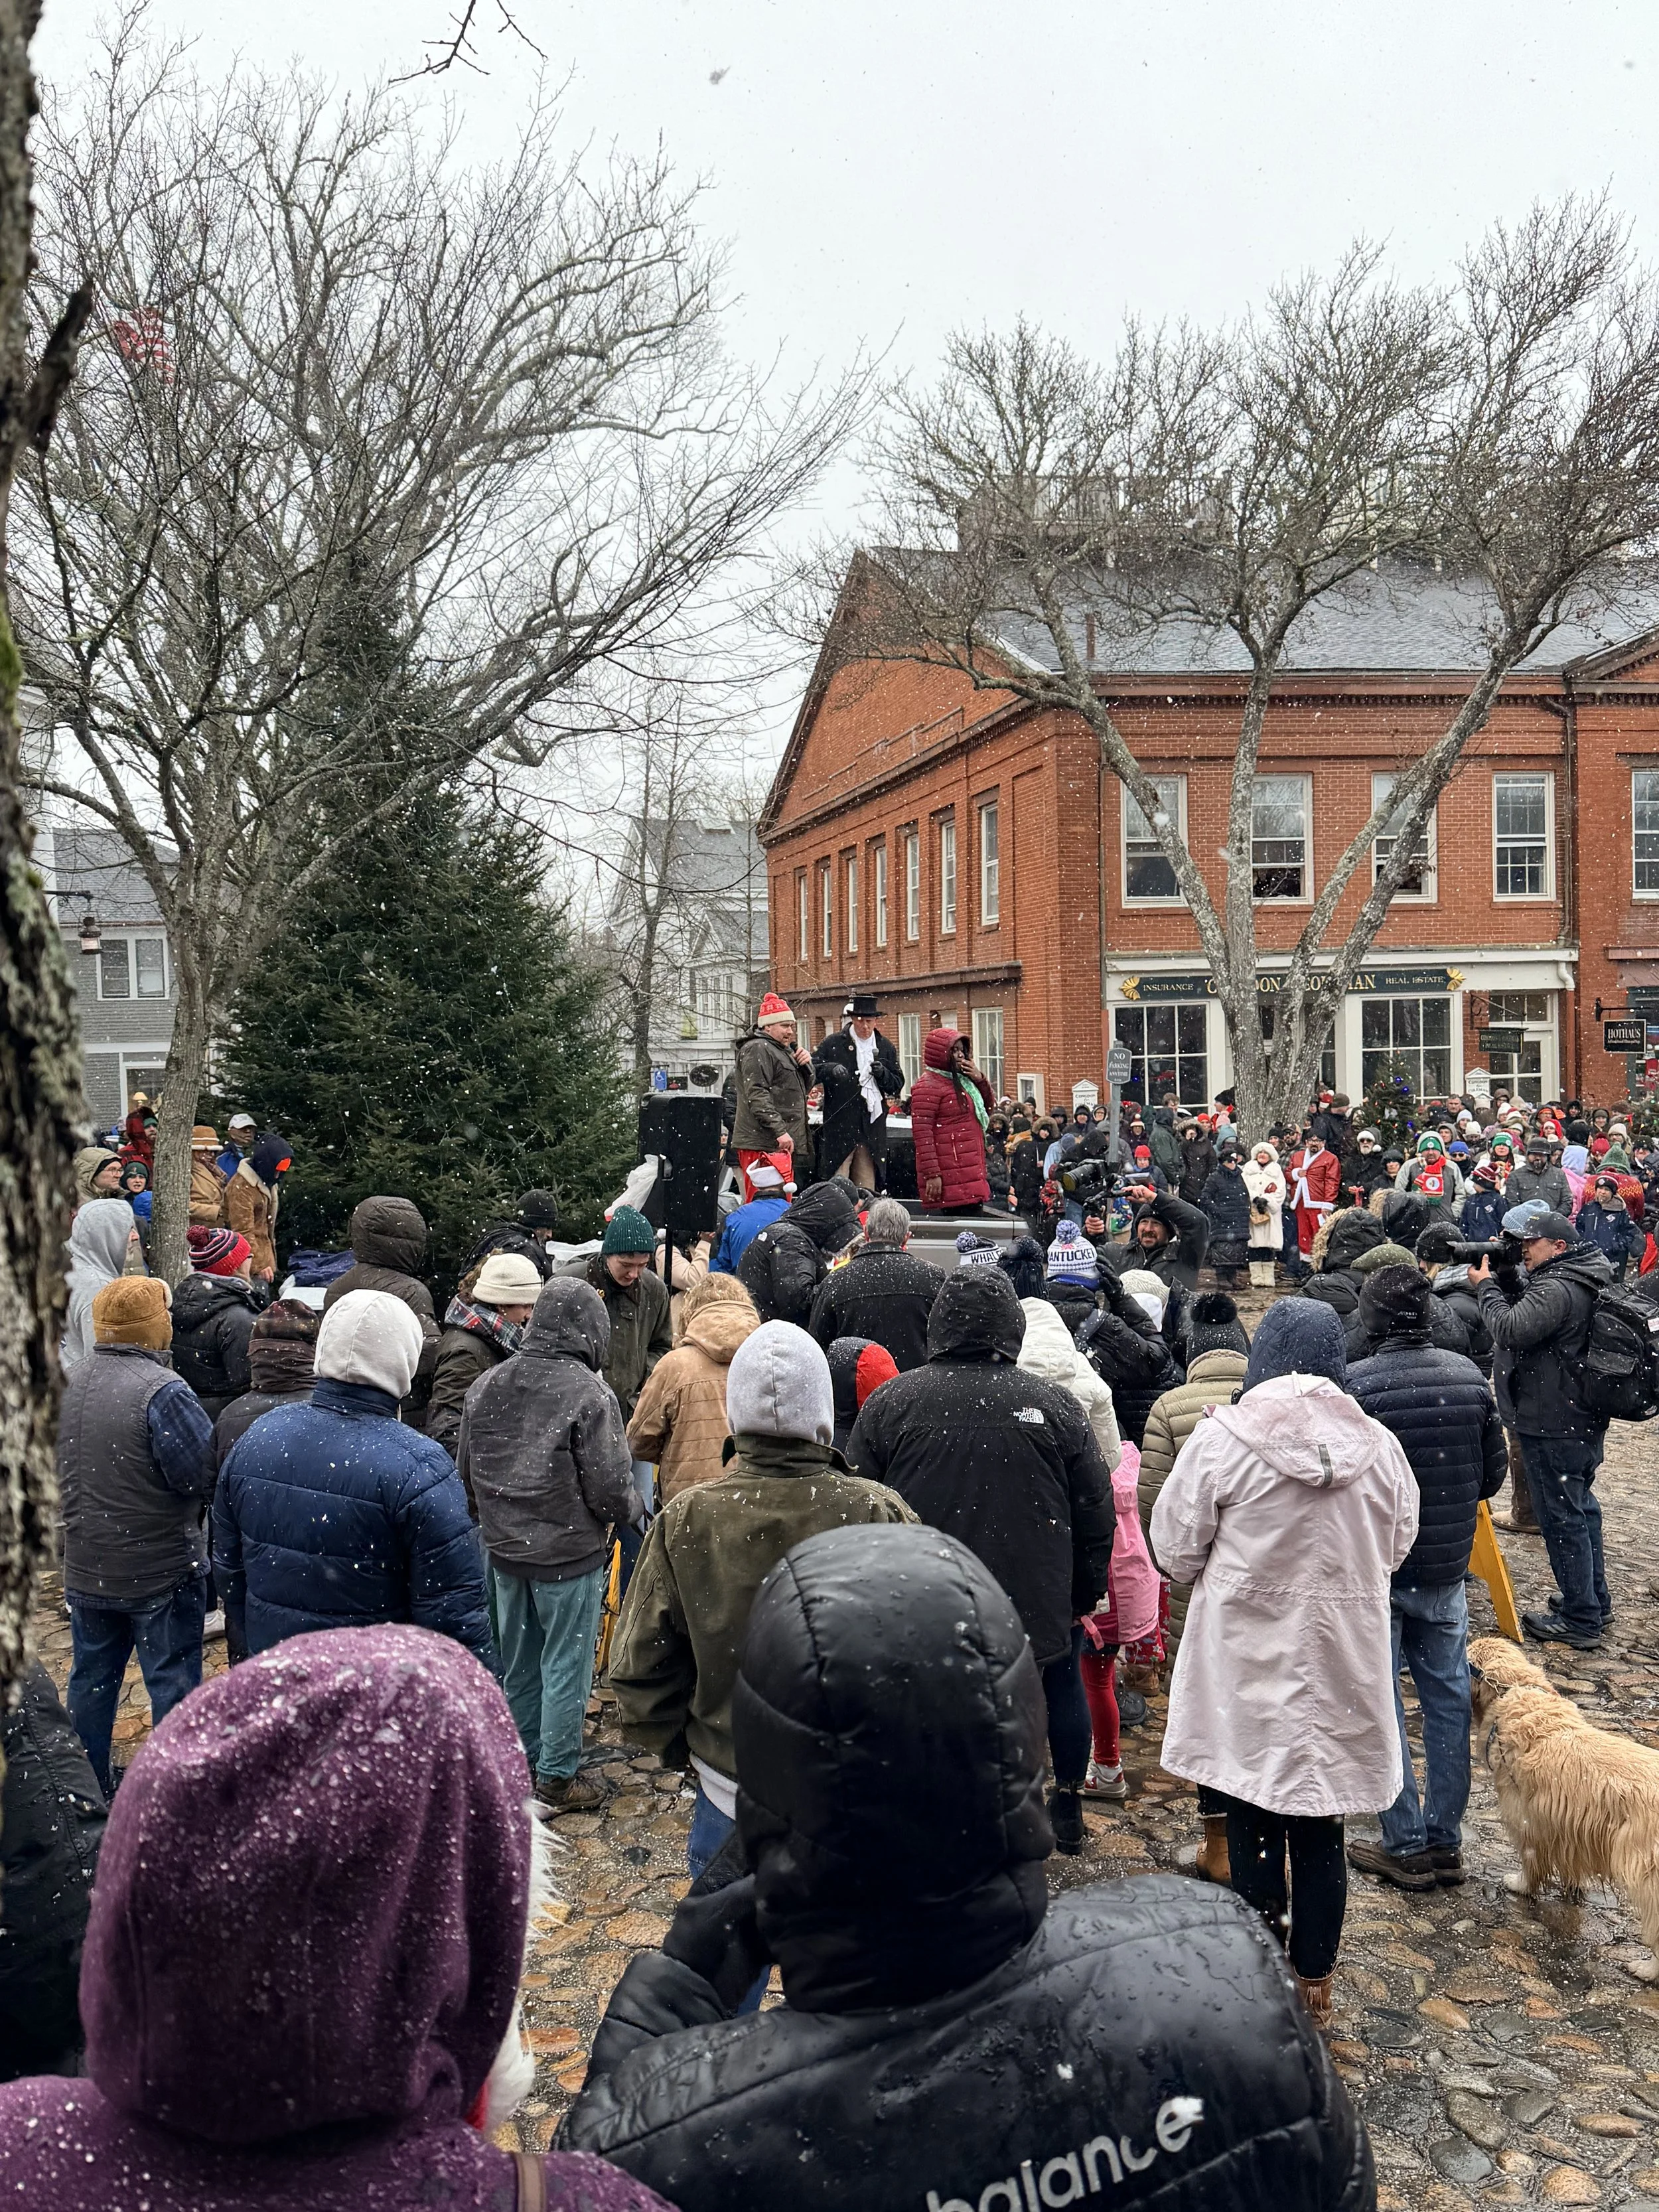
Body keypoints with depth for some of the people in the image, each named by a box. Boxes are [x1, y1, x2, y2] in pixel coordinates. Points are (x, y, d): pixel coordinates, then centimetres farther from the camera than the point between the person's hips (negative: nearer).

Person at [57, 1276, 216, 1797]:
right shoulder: (163, 1392, -24)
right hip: (161, 1572, -7)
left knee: (91, 1677, 21)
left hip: (85, 1572, 7)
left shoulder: (67, 1384, 0)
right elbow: (204, 1477, -23)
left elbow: (54, 1467, 11)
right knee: (173, 1682, 6)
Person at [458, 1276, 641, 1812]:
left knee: (518, 1662, 20)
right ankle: (557, 1778, 19)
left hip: (503, 1548, 6)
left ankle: (526, 1761, 35)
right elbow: (611, 1491, -18)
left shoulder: (486, 1385, -2)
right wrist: (632, 1508, 4)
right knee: (565, 1667, 9)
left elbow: (466, 1472, 9)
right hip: (569, 1554, -6)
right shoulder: (590, 1393, -21)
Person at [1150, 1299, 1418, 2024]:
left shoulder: (1221, 1439, -15)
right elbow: (1397, 1547, 8)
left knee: (1253, 1826, 12)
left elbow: (1174, 1548, -7)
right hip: (1343, 1671, 3)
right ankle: (1314, 1981, 28)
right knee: (1320, 1830, 16)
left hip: (1247, 1665, -3)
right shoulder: (1378, 1447, -5)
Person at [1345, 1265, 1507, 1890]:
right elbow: (1494, 1472, 5)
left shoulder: (1355, 1386, -20)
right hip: (1447, 1568, 5)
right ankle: (1446, 1841, 24)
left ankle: (1407, 1845, 14)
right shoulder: (1469, 1377, -3)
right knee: (1448, 1698, 15)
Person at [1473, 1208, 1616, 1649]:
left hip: (1554, 1425, -11)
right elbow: (1529, 1308, 17)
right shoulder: (1585, 1280, 10)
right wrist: (1505, 1275, 3)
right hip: (1585, 1418, 11)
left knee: (1560, 1516, -3)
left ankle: (1580, 1620, 4)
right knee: (1580, 1505, 22)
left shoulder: (1557, 1288, -23)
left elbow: (1510, 1329, -29)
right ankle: (1595, 1600, 35)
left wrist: (1486, 1284, -15)